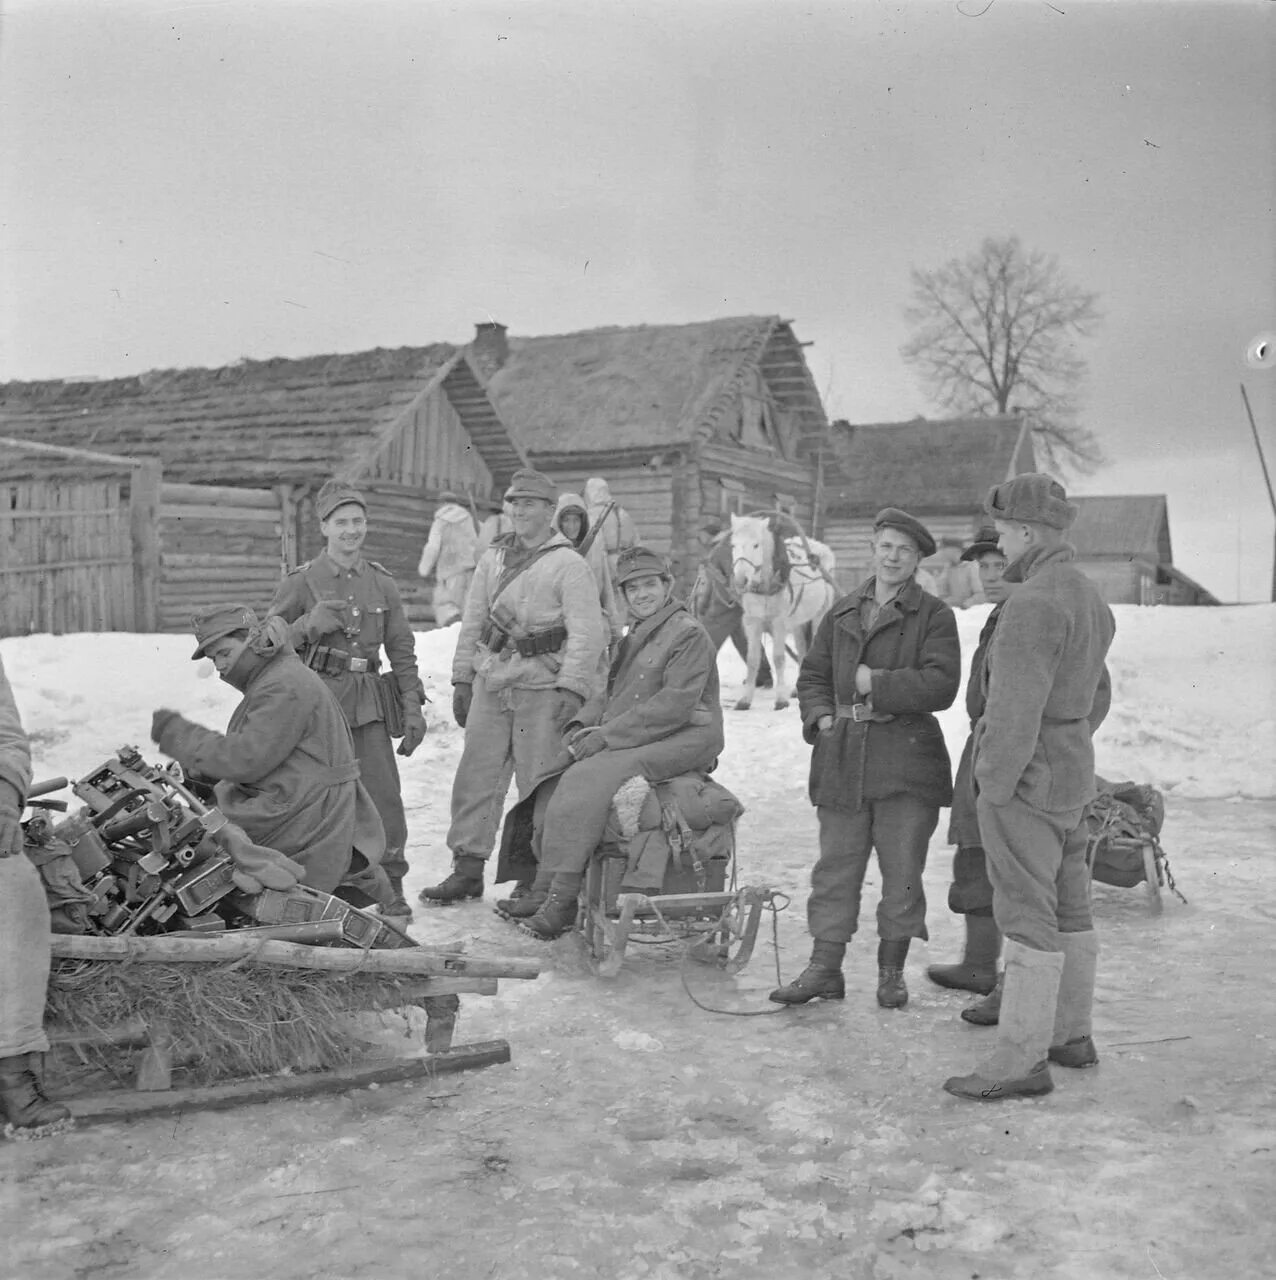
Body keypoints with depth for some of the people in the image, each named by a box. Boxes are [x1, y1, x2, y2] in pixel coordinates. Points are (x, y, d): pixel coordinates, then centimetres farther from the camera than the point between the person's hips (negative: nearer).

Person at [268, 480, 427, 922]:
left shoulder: (381, 583, 9)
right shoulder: (301, 581, 0)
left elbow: (402, 649, 13)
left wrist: (412, 706, 7)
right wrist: (310, 625, -15)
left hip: (366, 705, 2)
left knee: (384, 792, -4)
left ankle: (390, 888, 7)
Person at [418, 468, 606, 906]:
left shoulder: (569, 565, -4)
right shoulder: (493, 559, 15)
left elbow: (587, 633, -11)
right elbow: (472, 622, 18)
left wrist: (571, 688, -19)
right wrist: (462, 679, 13)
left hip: (541, 689, -5)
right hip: (490, 684, 6)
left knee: (538, 786, -2)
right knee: (475, 777, 5)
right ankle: (467, 869, 14)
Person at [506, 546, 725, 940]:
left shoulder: (689, 634, -11)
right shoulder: (636, 635, 19)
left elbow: (673, 705, -19)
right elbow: (612, 693, 22)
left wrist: (606, 735, -20)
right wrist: (583, 724, 0)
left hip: (683, 741, -9)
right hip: (637, 739, 9)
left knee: (586, 780, -26)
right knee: (555, 779, -5)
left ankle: (561, 901, -22)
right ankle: (543, 891, -5)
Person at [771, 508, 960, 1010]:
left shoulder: (934, 616, -1)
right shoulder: (842, 613, 14)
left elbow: (941, 684, -13)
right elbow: (812, 675, 20)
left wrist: (876, 682, -13)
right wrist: (820, 716, 2)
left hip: (906, 759, -3)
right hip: (842, 758, 4)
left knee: (902, 869, 5)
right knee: (836, 866, 6)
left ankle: (891, 970, 19)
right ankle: (824, 968, 14)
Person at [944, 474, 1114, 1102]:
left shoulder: (1034, 603, -20)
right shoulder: (1090, 597, 12)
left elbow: (1015, 707, -23)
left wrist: (993, 786, -17)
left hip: (1026, 779, -10)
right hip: (1073, 776, 10)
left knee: (1026, 918, -6)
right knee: (1068, 909, 16)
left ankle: (1022, 1060, -1)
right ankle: (1071, 1034, 27)